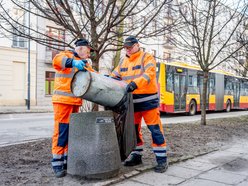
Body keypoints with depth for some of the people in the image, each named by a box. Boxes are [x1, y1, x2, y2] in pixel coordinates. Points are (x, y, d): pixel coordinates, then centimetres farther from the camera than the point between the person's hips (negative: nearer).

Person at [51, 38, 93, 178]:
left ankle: (67, 160, 21)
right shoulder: (67, 55, -2)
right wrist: (73, 62, -39)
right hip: (63, 100, -8)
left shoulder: (84, 63, 23)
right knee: (61, 132, -8)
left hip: (76, 102, 8)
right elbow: (56, 60, -23)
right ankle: (57, 163, 0)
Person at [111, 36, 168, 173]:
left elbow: (149, 74, -20)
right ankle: (136, 156, 29)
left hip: (148, 99, -6)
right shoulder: (123, 62, 16)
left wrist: (135, 83, -34)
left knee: (155, 129, -4)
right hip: (132, 101, 6)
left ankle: (162, 159, 5)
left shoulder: (146, 58, -4)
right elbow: (114, 76, 14)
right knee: (133, 129, 14)